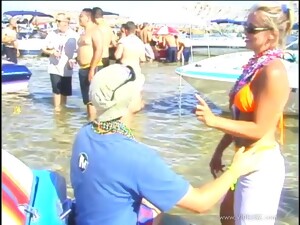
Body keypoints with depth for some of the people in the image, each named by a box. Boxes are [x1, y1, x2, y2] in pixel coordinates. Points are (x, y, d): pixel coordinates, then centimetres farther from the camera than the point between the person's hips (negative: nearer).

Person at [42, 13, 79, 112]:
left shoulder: (74, 36, -5)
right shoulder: (52, 34, -1)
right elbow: (44, 49, 6)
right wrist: (52, 52, -13)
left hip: (67, 69, 0)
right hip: (54, 68, 0)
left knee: (65, 91, 8)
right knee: (56, 90, -2)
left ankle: (63, 108, 26)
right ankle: (57, 109, 7)